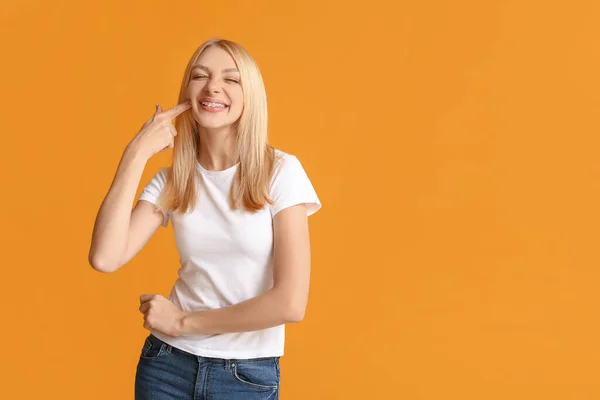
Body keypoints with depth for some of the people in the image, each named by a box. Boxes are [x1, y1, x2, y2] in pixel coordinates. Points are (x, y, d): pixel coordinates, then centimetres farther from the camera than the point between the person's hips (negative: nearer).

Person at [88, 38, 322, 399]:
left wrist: (184, 321, -11)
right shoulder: (171, 181, 0)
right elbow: (105, 258, -16)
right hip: (167, 365, 3)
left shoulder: (281, 171, -11)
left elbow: (291, 303, -18)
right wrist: (136, 154, -15)